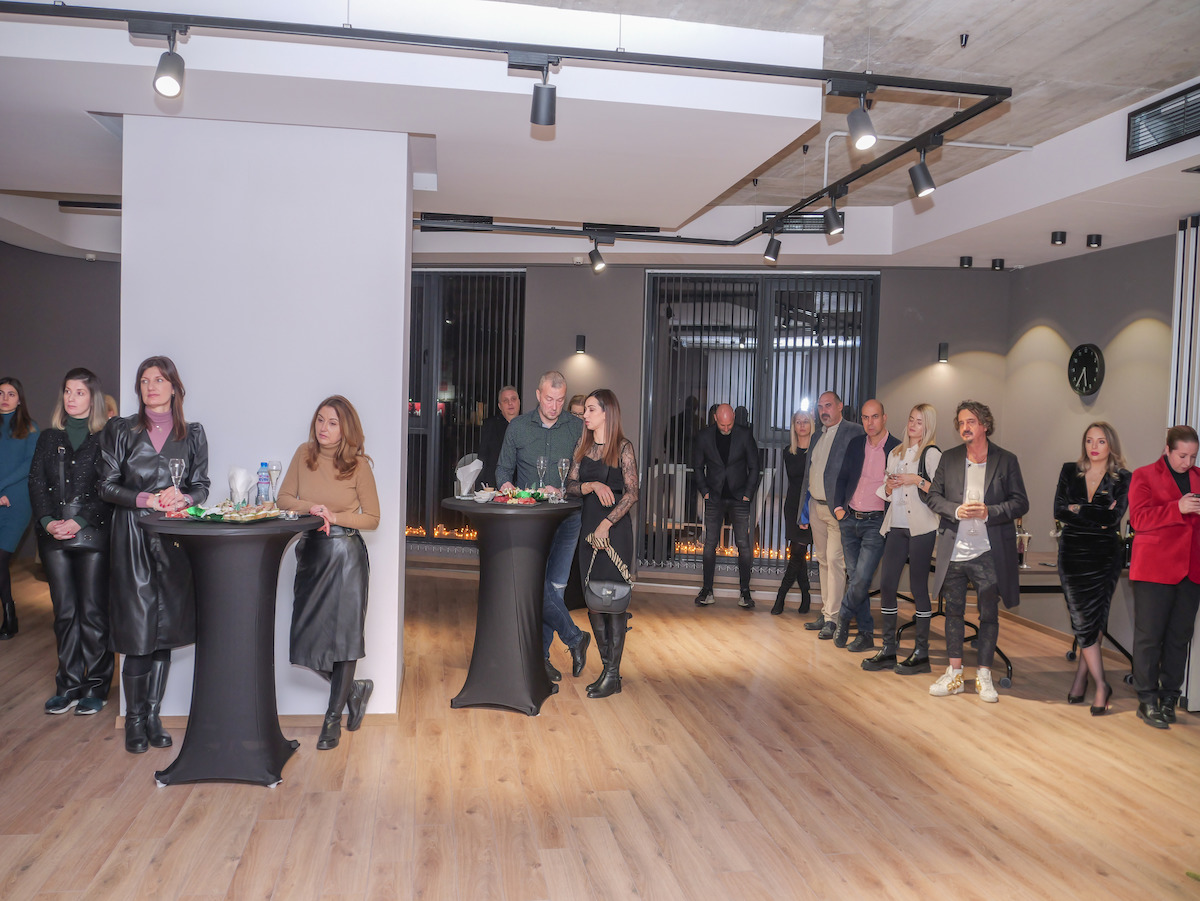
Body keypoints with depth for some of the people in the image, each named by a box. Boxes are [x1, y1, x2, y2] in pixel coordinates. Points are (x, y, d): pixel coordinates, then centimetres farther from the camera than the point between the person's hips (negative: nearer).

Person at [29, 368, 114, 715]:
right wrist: (48, 521, -5)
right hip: (54, 536, 4)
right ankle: (69, 685, 16)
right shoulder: (49, 438, 15)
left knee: (93, 611, -2)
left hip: (93, 534, -4)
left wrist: (79, 521, -14)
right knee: (64, 611, 8)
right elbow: (36, 482, 9)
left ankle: (96, 686, 8)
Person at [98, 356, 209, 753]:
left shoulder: (192, 433, 10)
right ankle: (134, 721, 11)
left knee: (166, 630, 5)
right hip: (133, 537, -2)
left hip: (175, 539, 2)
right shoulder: (121, 430, 6)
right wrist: (148, 499, -13)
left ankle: (153, 717, 16)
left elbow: (201, 486, 9)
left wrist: (182, 499, -13)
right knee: (138, 633, -3)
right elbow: (107, 485, 2)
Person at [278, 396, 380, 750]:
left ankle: (333, 719, 16)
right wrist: (312, 507, -11)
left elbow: (372, 518, -1)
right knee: (308, 637, 4)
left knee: (343, 633, 1)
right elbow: (284, 498, 7)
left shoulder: (358, 464, -5)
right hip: (310, 551, 4)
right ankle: (354, 690, 30)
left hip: (345, 553, -4)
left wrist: (336, 517, -14)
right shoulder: (304, 454, 3)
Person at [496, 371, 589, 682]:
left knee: (555, 587, 2)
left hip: (566, 517, 0)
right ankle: (575, 638, 2)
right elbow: (504, 467, 12)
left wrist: (563, 491, -14)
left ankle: (541, 655, 15)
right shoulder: (518, 427, 7)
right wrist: (506, 484, -10)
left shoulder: (577, 428, 4)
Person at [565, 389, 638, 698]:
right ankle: (606, 668, 18)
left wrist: (606, 524, -18)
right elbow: (570, 486, 6)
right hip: (588, 527, 6)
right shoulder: (583, 447, 12)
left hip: (615, 529, -6)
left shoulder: (623, 448, -6)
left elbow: (632, 493, -11)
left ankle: (613, 675, 5)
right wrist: (593, 485, -14)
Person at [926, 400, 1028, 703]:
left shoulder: (1006, 460, 1)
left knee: (989, 614, 5)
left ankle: (984, 675, 17)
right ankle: (954, 674, 19)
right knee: (953, 611, 8)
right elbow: (933, 496, 6)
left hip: (989, 552, -2)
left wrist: (988, 512, -17)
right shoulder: (949, 458, 7)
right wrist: (956, 510, -12)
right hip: (954, 550, 2)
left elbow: (1021, 503, -2)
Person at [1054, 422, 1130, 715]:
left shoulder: (1122, 478, -1)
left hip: (1105, 556, -1)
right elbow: (1058, 511, -5)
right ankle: (1101, 686, 11)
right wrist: (1097, 516, -12)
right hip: (1072, 555, 2)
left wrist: (1078, 509, -11)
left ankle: (1081, 678, 13)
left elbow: (1113, 518, -14)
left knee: (1095, 620, 1)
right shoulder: (1070, 471, 5)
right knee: (1083, 620, 1)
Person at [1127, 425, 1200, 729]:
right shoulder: (1144, 476, 1)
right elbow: (1139, 519, -10)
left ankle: (1169, 698, 17)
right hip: (1154, 569, -4)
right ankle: (1147, 701, 5)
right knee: (1149, 635, -1)